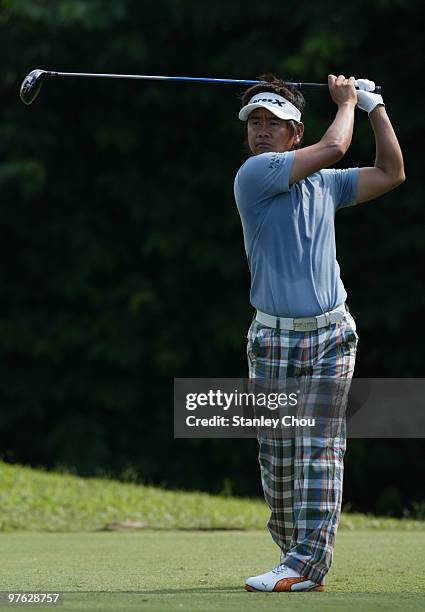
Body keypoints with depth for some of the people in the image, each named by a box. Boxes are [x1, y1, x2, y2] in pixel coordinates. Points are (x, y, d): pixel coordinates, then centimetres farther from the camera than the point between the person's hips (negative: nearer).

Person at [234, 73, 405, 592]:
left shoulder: (326, 184, 13)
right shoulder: (254, 174, -5)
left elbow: (391, 173, 22)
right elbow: (333, 148, -11)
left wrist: (374, 106, 20)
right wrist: (346, 102, 6)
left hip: (330, 336, 3)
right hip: (272, 340, -2)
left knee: (320, 452, -7)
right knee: (277, 459, 0)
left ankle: (307, 564, -10)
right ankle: (292, 550, 13)